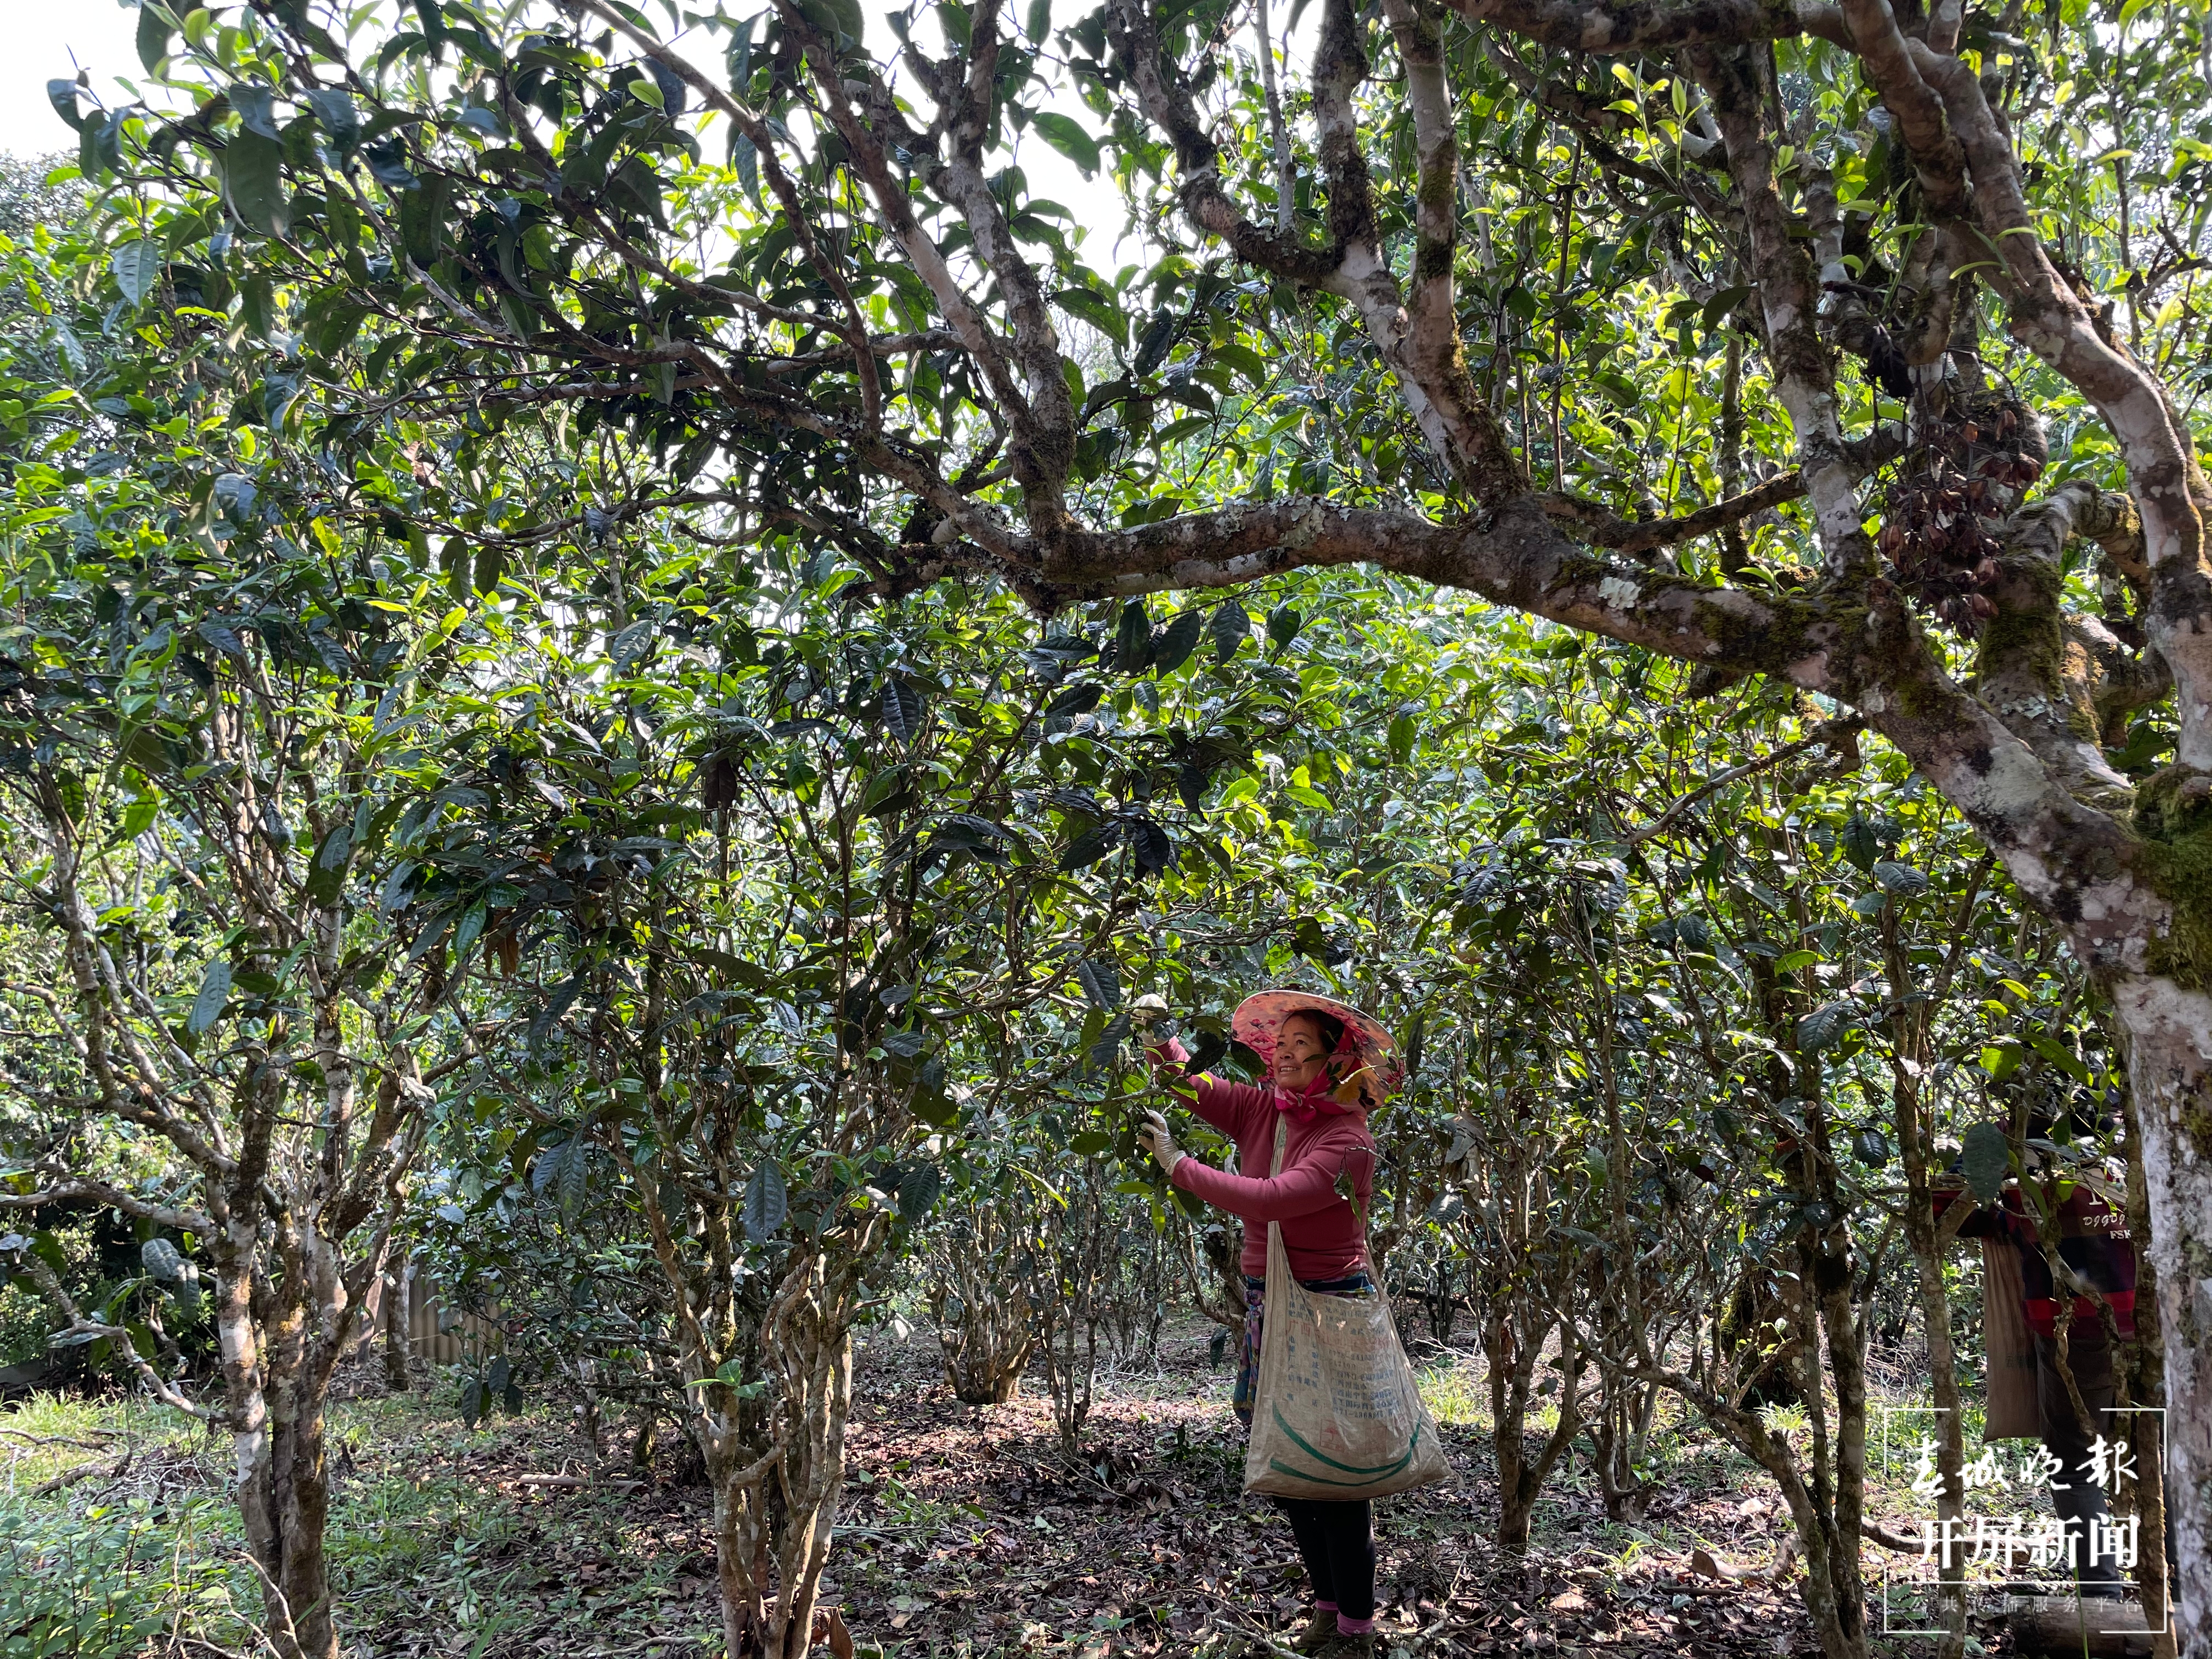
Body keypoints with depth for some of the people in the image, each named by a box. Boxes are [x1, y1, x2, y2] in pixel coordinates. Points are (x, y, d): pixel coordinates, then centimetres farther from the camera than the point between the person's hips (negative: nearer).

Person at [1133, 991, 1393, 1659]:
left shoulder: (1347, 1140, -19)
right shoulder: (1262, 1111, 2)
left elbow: (1270, 1199, -30)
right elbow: (1183, 1081, 7)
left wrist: (1177, 1164, -22)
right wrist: (1158, 1032, -13)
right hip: (1268, 1308, 7)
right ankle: (1329, 1604, 32)